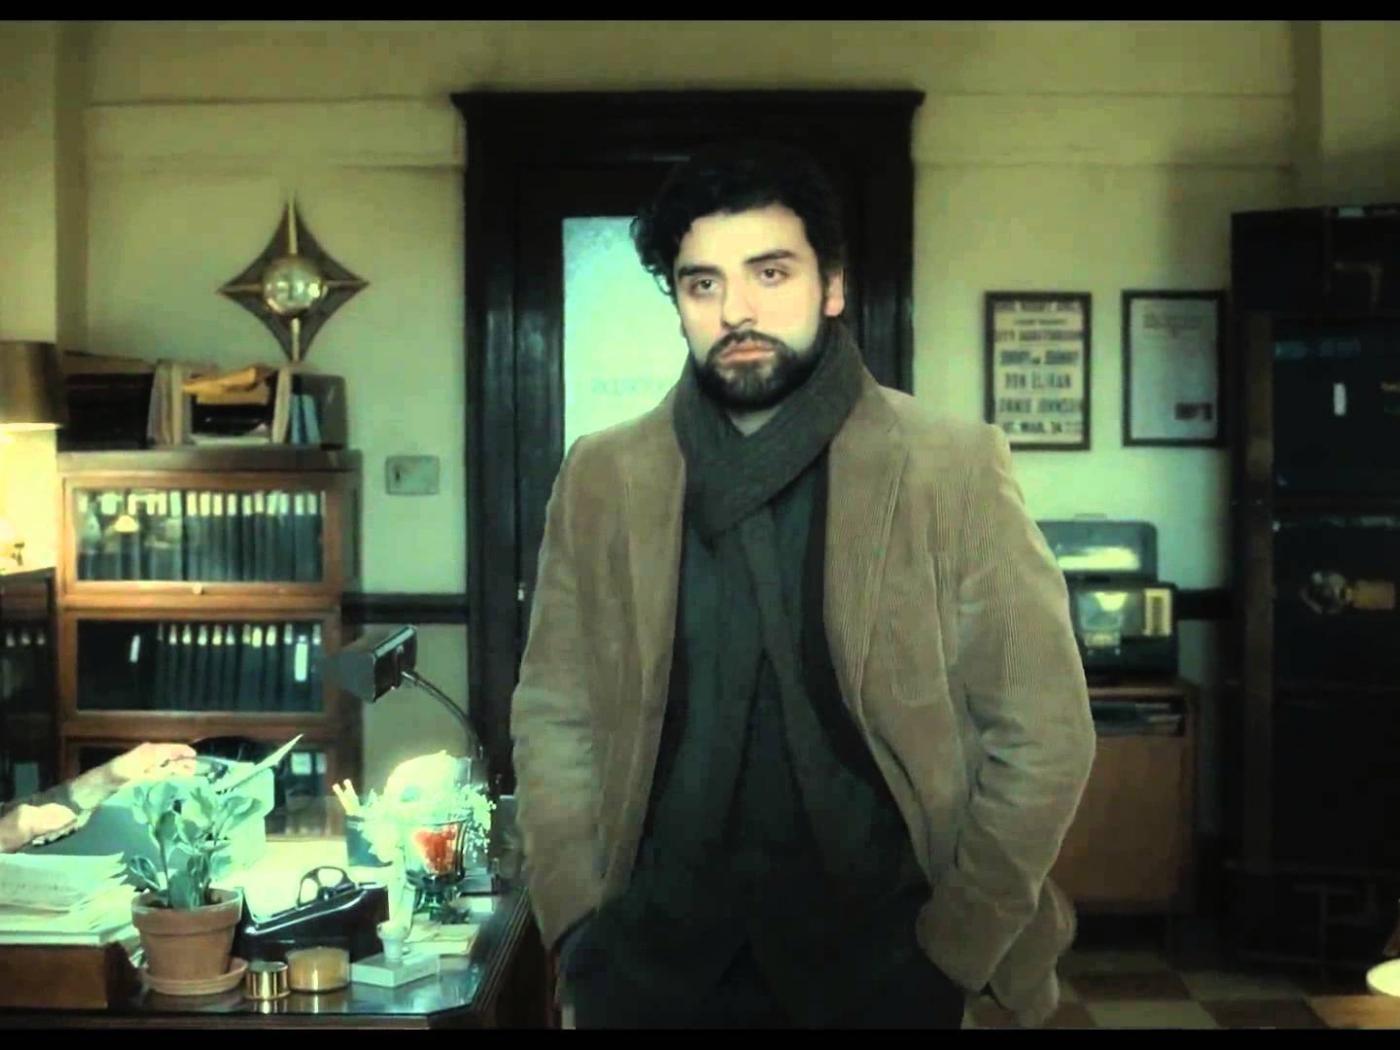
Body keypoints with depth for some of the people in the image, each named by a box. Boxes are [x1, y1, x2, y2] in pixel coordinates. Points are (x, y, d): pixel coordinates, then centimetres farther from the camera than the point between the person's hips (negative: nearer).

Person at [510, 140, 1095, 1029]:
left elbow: (1042, 732, -5)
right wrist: (581, 922, -3)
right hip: (654, 957, 2)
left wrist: (960, 940, -7)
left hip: (878, 955, -1)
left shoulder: (952, 471, -8)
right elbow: (553, 718, 5)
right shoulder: (601, 480, 0)